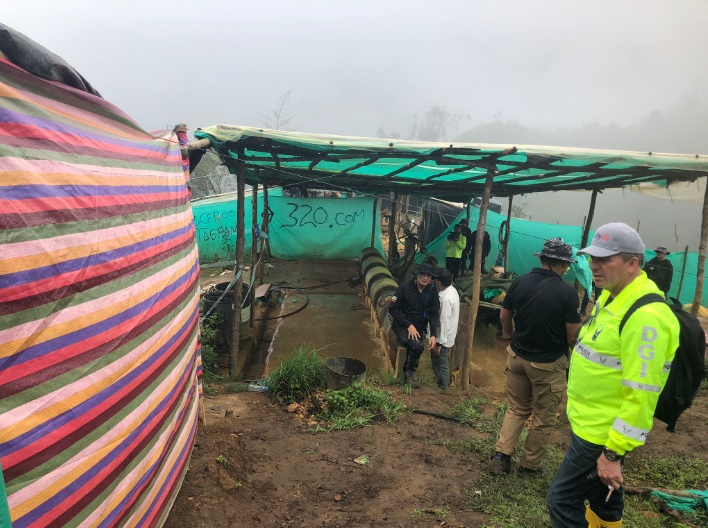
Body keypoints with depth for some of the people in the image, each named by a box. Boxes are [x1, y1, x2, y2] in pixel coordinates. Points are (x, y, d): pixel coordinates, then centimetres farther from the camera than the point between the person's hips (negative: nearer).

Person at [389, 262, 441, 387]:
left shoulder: (432, 291, -3)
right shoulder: (405, 287, -14)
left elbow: (434, 314, 0)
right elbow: (392, 309, -12)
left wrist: (433, 335, -11)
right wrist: (409, 325, -18)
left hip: (419, 327, 4)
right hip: (402, 326, -4)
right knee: (418, 346, -26)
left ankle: (407, 373, 29)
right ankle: (410, 372, 0)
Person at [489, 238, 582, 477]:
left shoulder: (520, 282, -6)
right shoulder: (567, 292, -18)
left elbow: (504, 318, 4)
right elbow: (572, 335, -14)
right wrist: (572, 353, 9)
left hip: (517, 356, 4)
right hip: (548, 364, -4)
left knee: (517, 409, 21)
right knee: (543, 418, 15)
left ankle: (501, 456, 16)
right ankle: (530, 466, 27)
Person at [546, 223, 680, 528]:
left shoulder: (646, 315, -27)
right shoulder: (612, 296, 5)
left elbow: (641, 394, -27)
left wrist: (613, 452, -22)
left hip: (603, 434, -9)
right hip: (589, 422, 9)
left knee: (562, 501, 2)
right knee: (602, 496, 25)